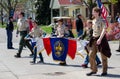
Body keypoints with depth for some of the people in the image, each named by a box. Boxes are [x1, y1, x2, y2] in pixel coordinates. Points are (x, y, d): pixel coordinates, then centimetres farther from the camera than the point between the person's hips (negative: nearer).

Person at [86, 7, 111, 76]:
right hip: (94, 39, 7)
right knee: (91, 55, 1)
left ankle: (105, 71, 15)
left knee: (103, 56, 3)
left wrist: (100, 39, -30)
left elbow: (104, 30, -21)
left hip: (101, 39, -7)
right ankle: (94, 70, 13)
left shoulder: (102, 21, -10)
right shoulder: (93, 21, 11)